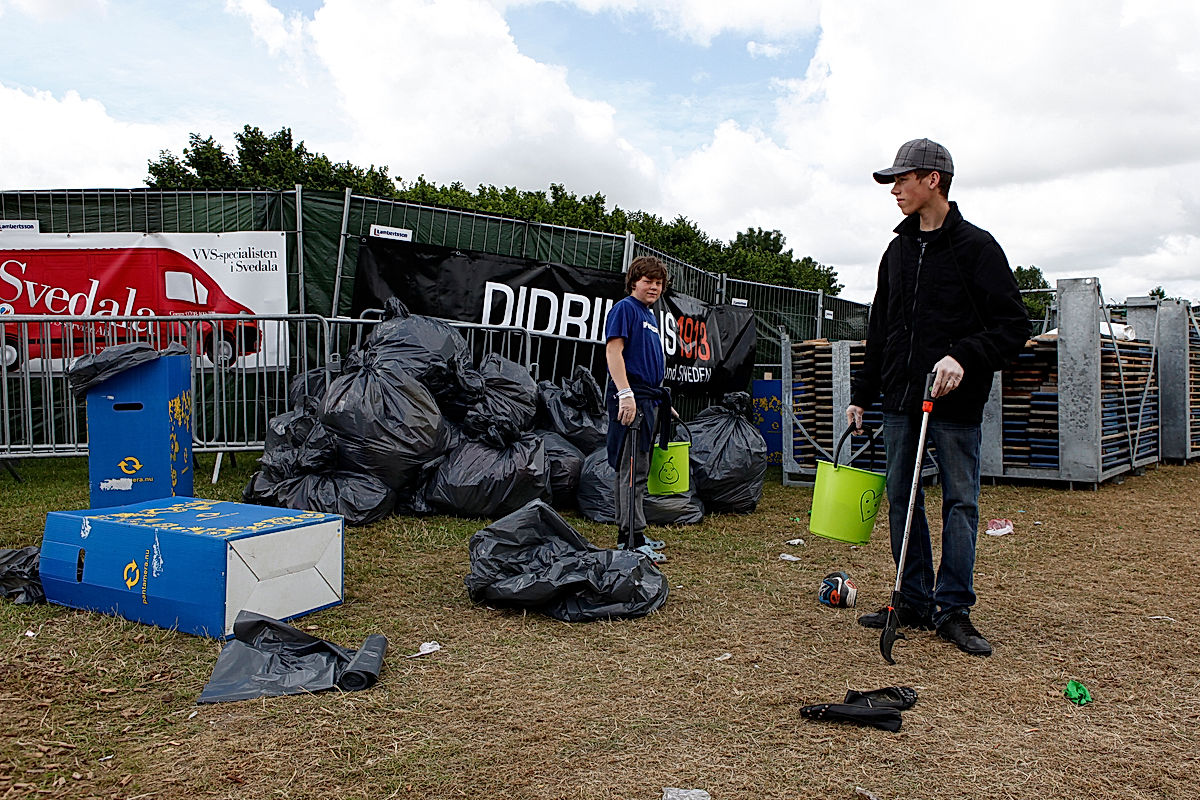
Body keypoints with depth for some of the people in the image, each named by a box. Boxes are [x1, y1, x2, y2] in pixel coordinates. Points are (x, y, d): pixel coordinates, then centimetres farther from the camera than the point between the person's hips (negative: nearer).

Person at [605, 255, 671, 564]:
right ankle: (632, 540, -8)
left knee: (637, 469, 13)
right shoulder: (625, 308, -6)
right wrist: (625, 393, -25)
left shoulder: (651, 316, 22)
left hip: (647, 397, 10)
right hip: (629, 398, -10)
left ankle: (629, 534, 21)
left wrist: (663, 400, 25)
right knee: (632, 469, -10)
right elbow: (613, 350, -16)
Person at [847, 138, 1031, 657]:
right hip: (900, 399, 6)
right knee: (901, 500, 8)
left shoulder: (975, 246, -3)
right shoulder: (898, 250, 14)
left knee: (960, 502, 1)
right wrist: (862, 395, 16)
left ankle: (954, 610, 10)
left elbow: (1013, 325, -7)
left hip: (955, 401, -6)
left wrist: (964, 357, -23)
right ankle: (914, 603, 19)